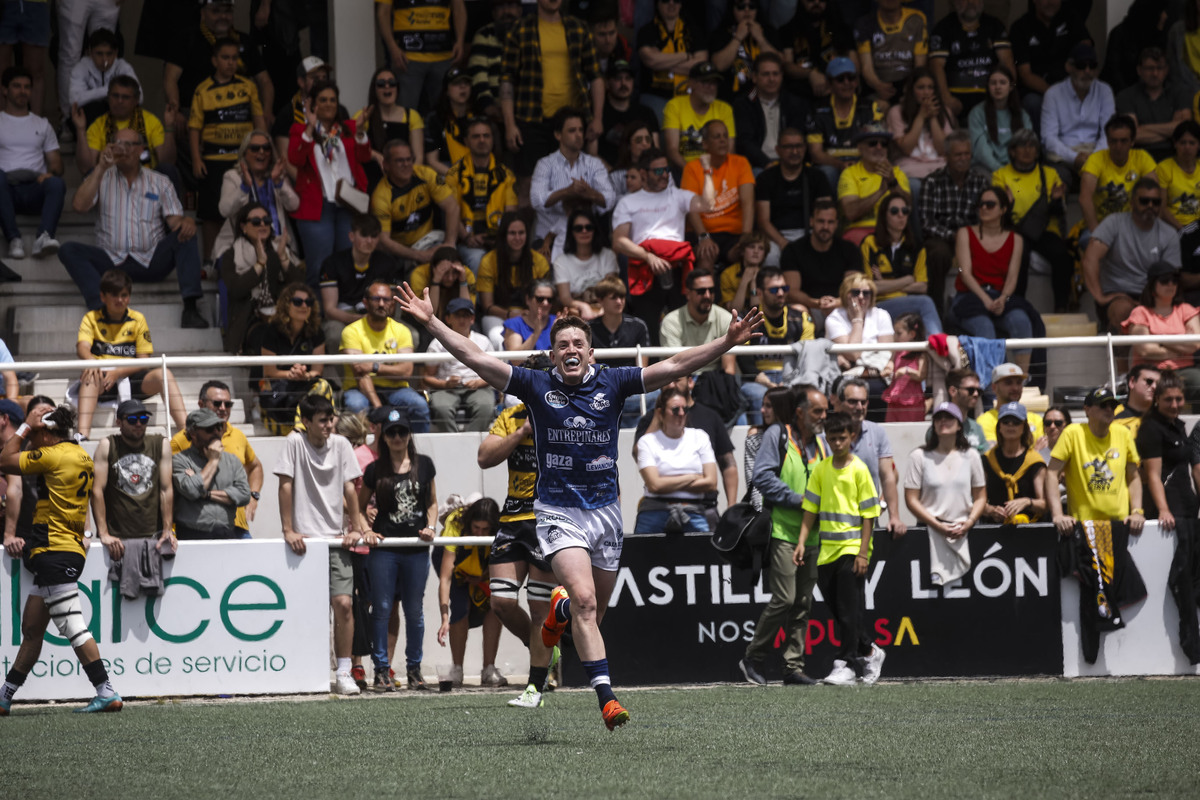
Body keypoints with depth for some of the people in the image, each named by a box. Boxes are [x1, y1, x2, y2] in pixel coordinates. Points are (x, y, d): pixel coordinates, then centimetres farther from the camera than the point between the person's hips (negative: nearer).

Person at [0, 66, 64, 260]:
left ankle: (44, 237, -57)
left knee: (56, 183, -35)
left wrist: (51, 173, -5)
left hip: (35, 189, 2)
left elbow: (56, 162, 20)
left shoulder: (42, 125, 26)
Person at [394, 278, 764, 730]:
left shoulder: (612, 385, 0)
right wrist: (431, 323, -12)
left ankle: (560, 608, 51)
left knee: (595, 612, 14)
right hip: (559, 511, -3)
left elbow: (674, 368, -4)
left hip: (605, 511, 3)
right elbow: (474, 358, -5)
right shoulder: (537, 388, -3)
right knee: (585, 601, -20)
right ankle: (606, 696, -23)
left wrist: (728, 342, -12)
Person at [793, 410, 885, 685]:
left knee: (849, 609, -7)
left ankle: (845, 664, -5)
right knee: (837, 608, 9)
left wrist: (863, 552, -11)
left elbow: (869, 514, -6)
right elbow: (811, 509, 13)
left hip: (852, 548, -5)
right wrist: (802, 542, 3)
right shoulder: (820, 469, 8)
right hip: (827, 549, 5)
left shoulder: (858, 469, -6)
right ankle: (869, 651, 25)